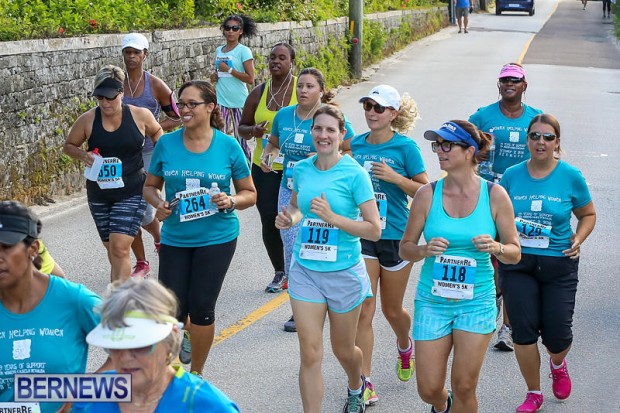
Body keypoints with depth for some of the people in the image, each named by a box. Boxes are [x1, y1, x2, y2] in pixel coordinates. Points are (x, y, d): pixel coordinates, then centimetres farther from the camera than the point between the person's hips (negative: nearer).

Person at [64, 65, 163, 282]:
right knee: (111, 249, 13)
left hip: (131, 193, -3)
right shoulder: (88, 120, -6)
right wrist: (83, 155, -11)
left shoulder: (140, 115, -6)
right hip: (99, 194, 3)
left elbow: (156, 132, 16)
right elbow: (69, 145, 10)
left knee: (119, 248, -15)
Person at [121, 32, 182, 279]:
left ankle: (159, 238, 27)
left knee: (144, 211, -9)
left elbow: (177, 118, 2)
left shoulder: (156, 85, -3)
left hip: (150, 153, -2)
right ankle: (141, 264, 20)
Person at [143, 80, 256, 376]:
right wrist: (159, 203, -11)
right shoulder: (166, 144, -2)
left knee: (201, 308, 2)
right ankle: (186, 331, 39)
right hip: (175, 239, 2)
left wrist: (231, 201, -17)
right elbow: (150, 186, 10)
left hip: (217, 238, -2)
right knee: (172, 310, 0)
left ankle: (196, 374, 24)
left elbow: (250, 194, 3)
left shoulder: (228, 146, -5)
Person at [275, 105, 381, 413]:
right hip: (305, 272, 3)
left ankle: (355, 387, 50)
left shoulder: (354, 174, -13)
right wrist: (289, 218, -3)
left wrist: (332, 217, -25)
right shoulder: (301, 169, 0)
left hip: (344, 273, -2)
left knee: (343, 350, 17)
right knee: (310, 355, -3)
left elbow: (374, 230, -15)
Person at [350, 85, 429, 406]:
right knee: (363, 311, -6)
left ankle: (405, 347, 48)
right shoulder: (356, 144, 2)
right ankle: (365, 383, -1)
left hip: (395, 237, -2)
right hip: (361, 236, 2)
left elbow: (424, 190, -8)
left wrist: (394, 177, -21)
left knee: (392, 310, 14)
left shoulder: (405, 147, -9)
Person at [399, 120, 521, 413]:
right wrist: (425, 250, -19)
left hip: (476, 303, -1)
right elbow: (405, 248, 2)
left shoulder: (495, 195, -6)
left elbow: (515, 253, 0)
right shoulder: (427, 194, -5)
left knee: (464, 389, 1)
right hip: (432, 301, 1)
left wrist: (496, 247, -21)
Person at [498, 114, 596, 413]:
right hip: (518, 264, 1)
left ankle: (558, 364, 40)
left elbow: (588, 214, 9)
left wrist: (579, 238, -9)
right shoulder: (511, 175, -1)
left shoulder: (571, 176, -5)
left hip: (559, 264, -1)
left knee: (557, 335, 1)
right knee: (524, 330, -1)